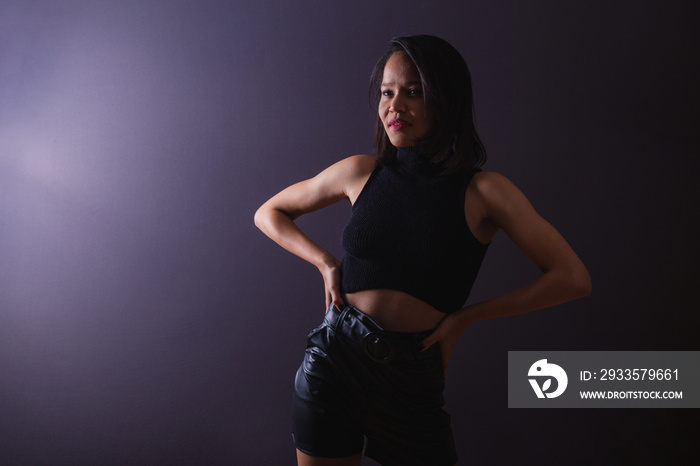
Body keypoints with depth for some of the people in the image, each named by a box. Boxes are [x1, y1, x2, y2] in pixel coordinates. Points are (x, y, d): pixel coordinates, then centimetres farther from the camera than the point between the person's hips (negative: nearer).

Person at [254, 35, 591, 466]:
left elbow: (573, 279, -10)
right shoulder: (360, 172, 0)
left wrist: (465, 317, -8)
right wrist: (326, 262, -3)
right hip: (334, 357, 2)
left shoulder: (483, 191, -8)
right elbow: (268, 213, 13)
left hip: (412, 375, -1)